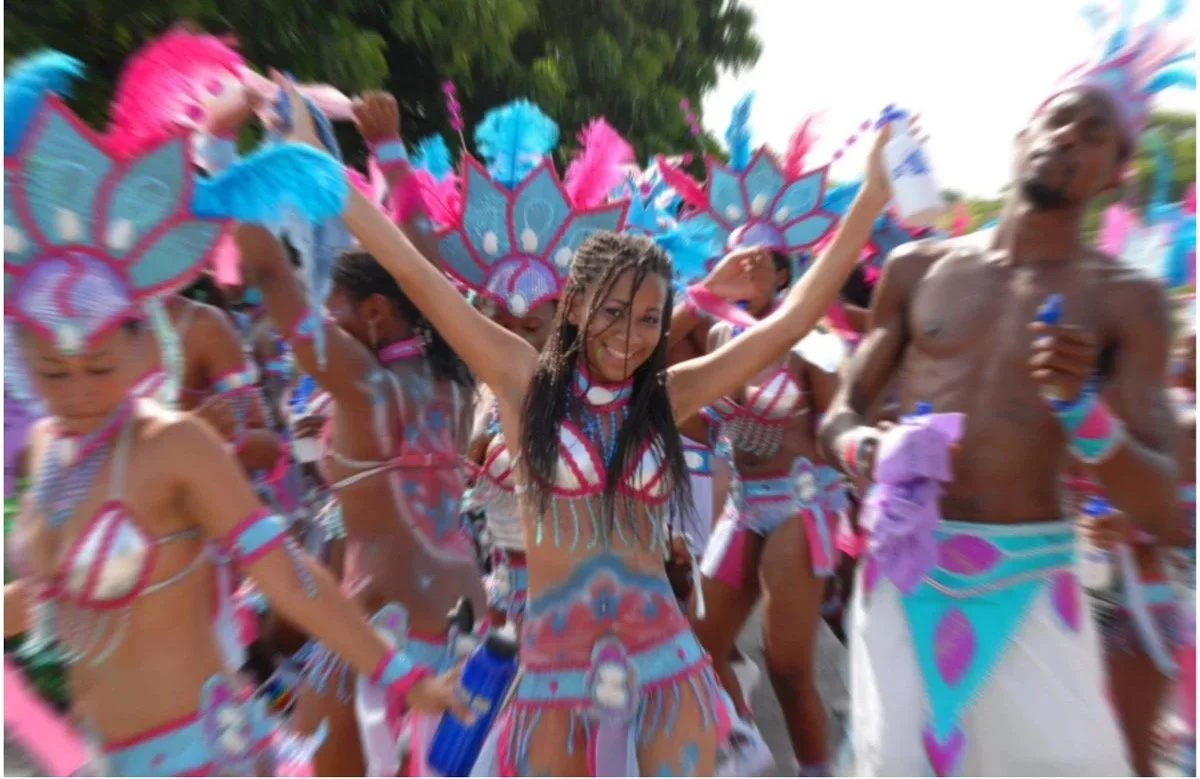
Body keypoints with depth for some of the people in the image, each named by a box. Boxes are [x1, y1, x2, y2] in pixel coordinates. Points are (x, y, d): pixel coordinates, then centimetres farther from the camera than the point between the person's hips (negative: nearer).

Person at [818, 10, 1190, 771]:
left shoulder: (1127, 299, 1)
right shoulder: (917, 267, 3)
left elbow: (1162, 511, -4)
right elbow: (838, 417, 4)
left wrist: (1080, 404, -22)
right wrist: (861, 447, -19)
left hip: (1030, 582, 0)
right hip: (906, 562, 1)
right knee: (896, 759, 10)